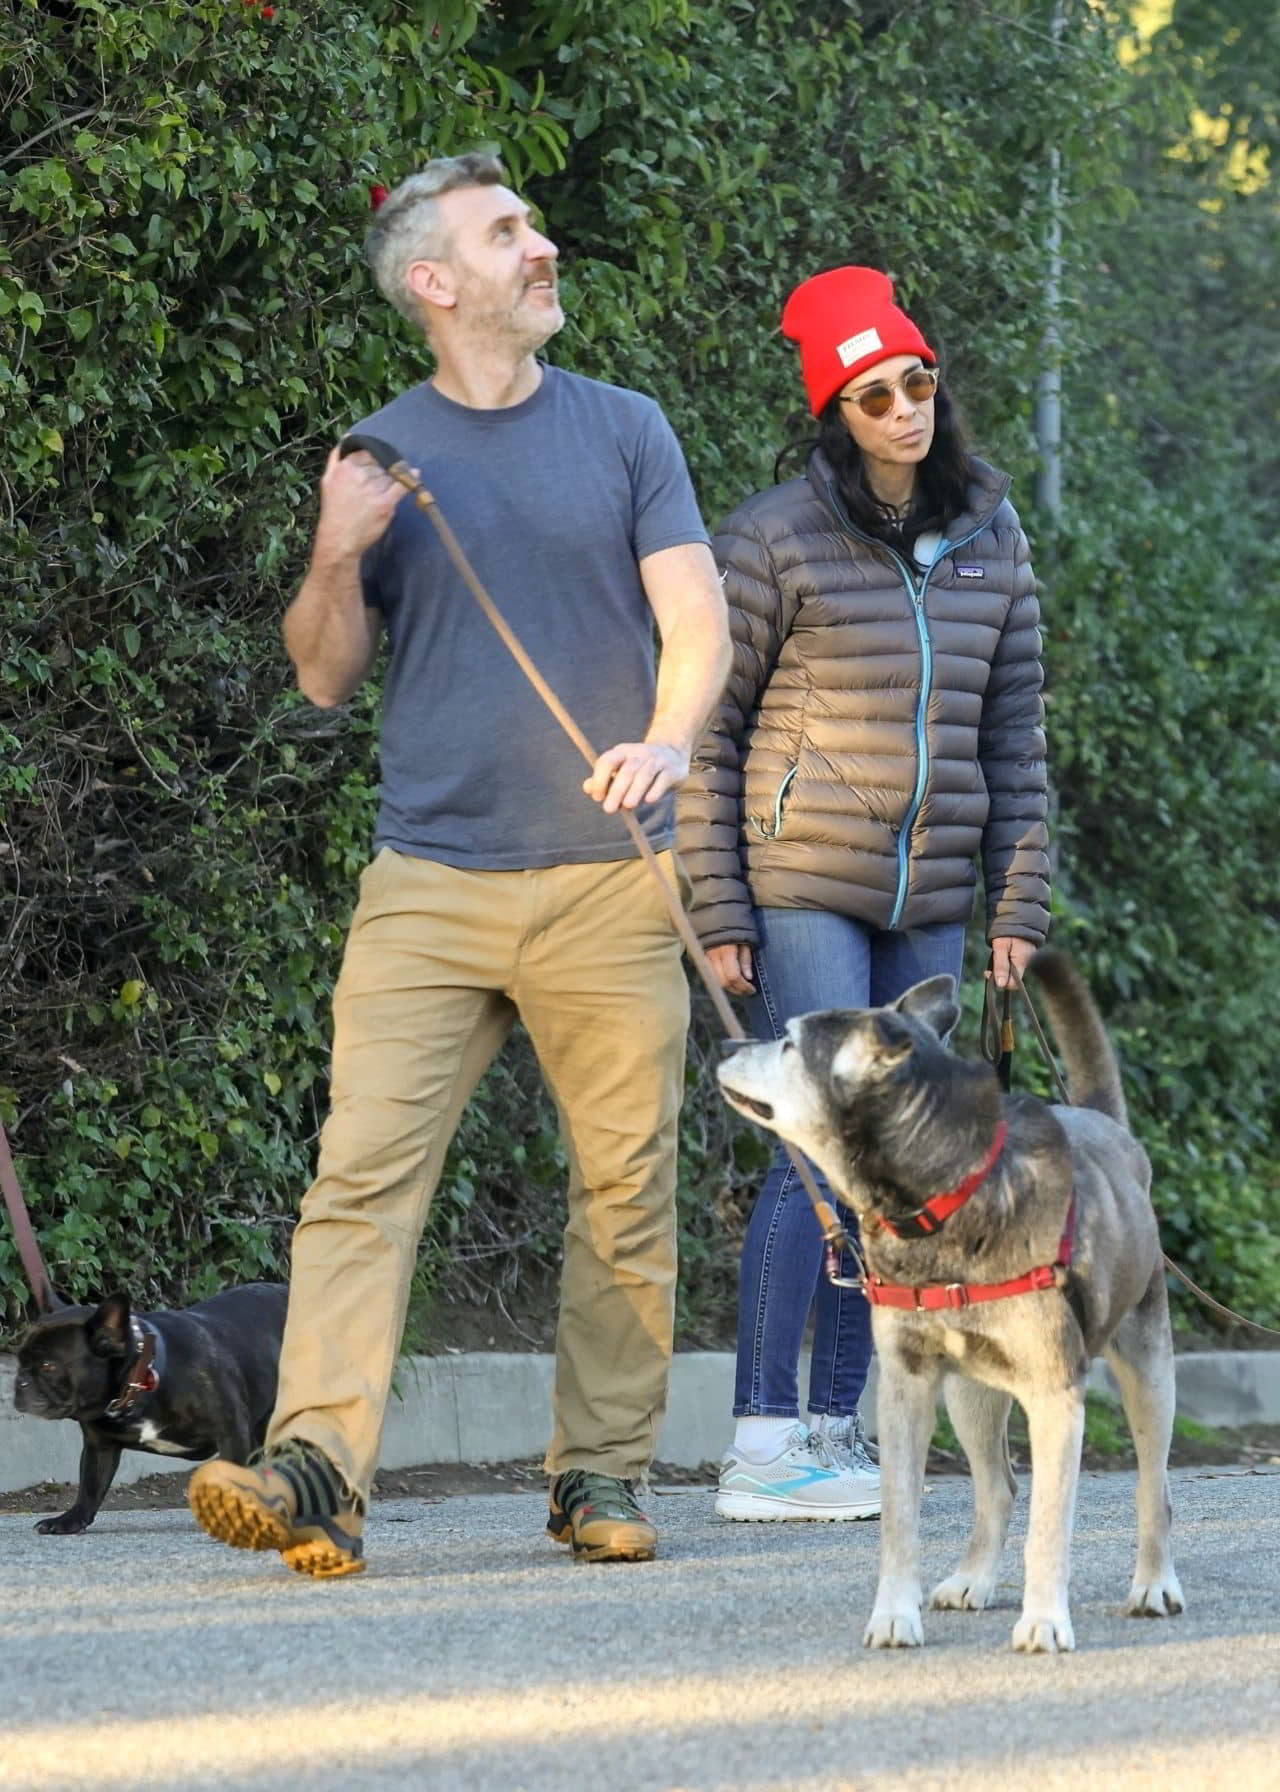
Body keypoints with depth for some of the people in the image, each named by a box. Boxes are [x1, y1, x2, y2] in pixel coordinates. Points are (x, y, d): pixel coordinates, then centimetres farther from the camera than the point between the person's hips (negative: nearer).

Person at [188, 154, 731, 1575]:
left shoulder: (623, 433, 10)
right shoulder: (380, 457, 10)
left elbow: (696, 618, 2)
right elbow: (323, 677, 11)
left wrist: (668, 738, -18)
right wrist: (334, 559, -9)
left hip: (609, 876, 1)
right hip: (428, 878, 0)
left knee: (625, 1186, 2)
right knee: (363, 1171, -12)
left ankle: (601, 1472, 11)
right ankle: (317, 1470, -20)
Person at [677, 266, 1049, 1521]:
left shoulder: (989, 542, 9)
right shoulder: (777, 542, -7)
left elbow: (1014, 732, 15)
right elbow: (702, 730, -4)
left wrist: (1019, 900, 9)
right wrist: (715, 912, -8)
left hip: (927, 901, 6)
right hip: (801, 888, -6)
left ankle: (837, 1430, 12)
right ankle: (761, 1445, -12)